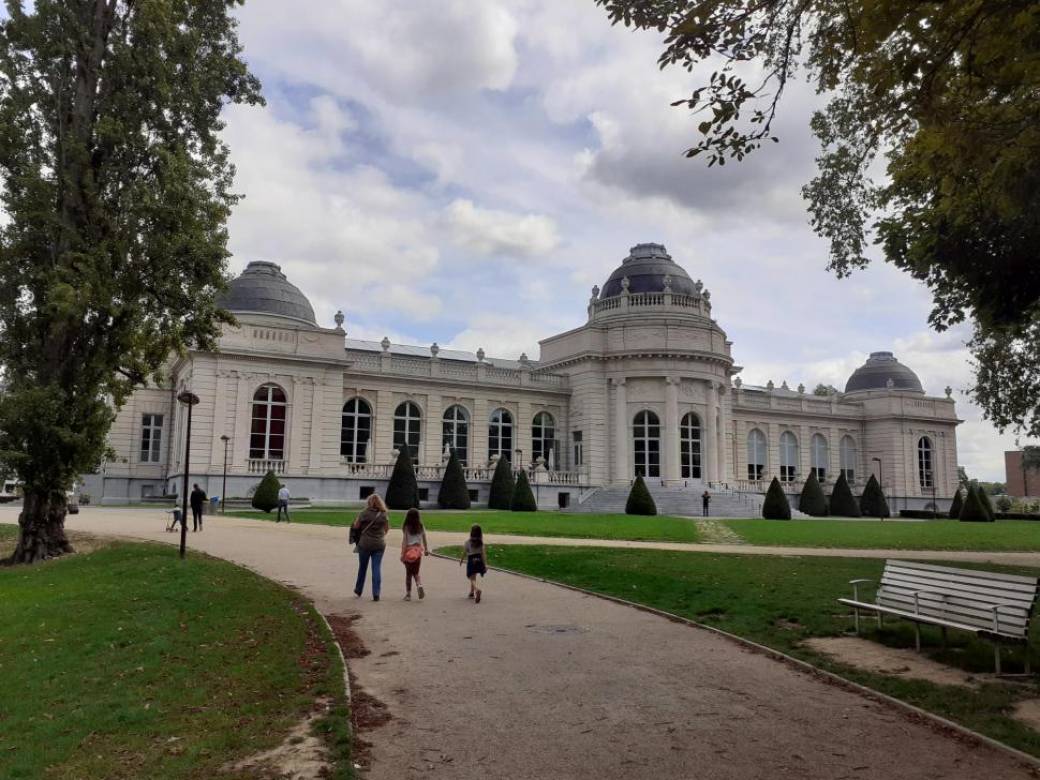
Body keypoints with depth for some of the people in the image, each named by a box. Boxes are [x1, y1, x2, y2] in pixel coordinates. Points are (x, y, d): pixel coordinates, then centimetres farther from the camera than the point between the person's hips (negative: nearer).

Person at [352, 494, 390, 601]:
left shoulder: (364, 513, -11)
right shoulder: (383, 515, -2)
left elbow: (356, 526, -5)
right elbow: (387, 528, 9)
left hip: (365, 544, -1)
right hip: (379, 544, 1)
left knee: (362, 568, 16)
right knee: (377, 568, 3)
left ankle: (358, 590, 31)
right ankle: (376, 594, -2)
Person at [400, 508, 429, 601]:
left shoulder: (407, 528, -9)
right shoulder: (421, 527, 0)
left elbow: (404, 541, -11)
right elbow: (424, 540, 7)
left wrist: (402, 554, -10)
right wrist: (426, 550, 21)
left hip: (408, 551, -2)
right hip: (418, 551, 2)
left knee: (408, 573, 9)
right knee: (416, 572, 15)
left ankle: (408, 594, 12)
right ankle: (419, 586, -13)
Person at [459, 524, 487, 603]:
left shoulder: (468, 542, -8)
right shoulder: (481, 542, -3)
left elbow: (464, 552, -1)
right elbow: (483, 553, -7)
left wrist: (461, 560, 16)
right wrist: (485, 564, -5)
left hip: (471, 561, -4)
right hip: (478, 561, 4)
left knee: (472, 579, -3)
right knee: (473, 578, 24)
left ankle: (477, 590, -32)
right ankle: (472, 593, 34)